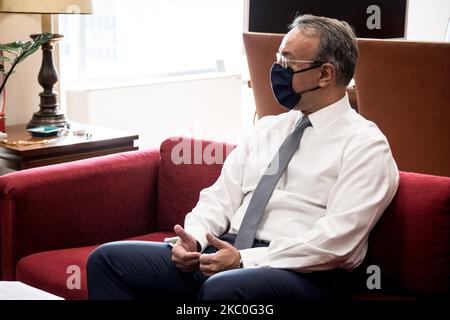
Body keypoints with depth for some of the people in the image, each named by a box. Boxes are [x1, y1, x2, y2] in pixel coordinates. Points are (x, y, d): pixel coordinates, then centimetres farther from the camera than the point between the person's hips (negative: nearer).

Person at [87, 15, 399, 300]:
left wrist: (246, 260, -19)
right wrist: (193, 239, -6)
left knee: (223, 289, -40)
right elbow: (221, 196, 15)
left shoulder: (364, 145, -3)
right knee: (109, 259, -8)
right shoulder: (268, 129, 19)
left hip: (300, 273, -7)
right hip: (223, 253, 7)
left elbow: (336, 241, -14)